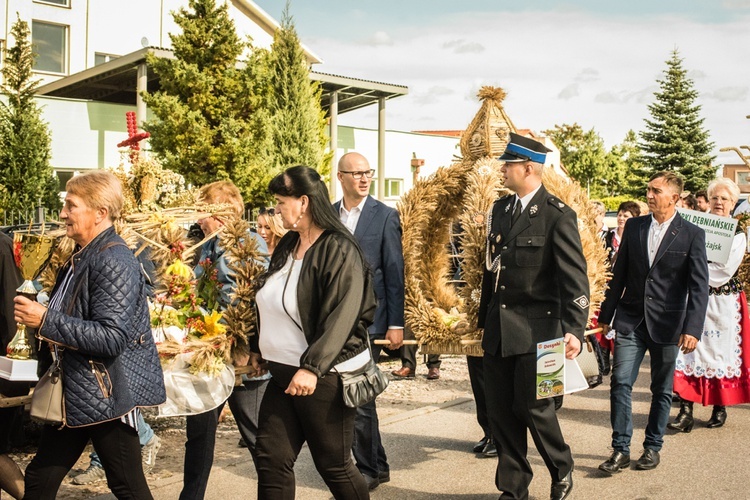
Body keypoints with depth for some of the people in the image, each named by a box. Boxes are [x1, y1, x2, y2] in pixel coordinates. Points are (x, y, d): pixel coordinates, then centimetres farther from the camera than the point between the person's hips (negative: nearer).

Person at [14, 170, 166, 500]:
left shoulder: (114, 261, -19)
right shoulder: (81, 257, 10)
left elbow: (113, 337, -27)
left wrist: (46, 321, -24)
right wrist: (35, 315, 13)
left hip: (107, 394, -10)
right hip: (75, 393, 10)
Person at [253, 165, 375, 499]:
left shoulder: (338, 250, -15)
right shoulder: (287, 246, 10)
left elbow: (341, 317, -24)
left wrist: (313, 367, -29)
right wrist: (258, 348, 18)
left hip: (324, 376, -7)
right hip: (283, 372, 8)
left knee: (334, 465, 6)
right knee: (272, 460, 5)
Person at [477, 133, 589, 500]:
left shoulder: (557, 216, -11)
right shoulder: (500, 208, 10)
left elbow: (574, 277, -15)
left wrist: (574, 329, -25)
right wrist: (484, 318, 17)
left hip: (535, 329, -7)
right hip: (498, 329, 7)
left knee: (533, 407, 1)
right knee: (500, 410, 10)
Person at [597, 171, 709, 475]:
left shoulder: (692, 235, -5)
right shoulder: (634, 226, 5)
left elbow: (699, 286, -8)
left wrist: (692, 329, -17)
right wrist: (606, 315, 9)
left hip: (666, 324, -2)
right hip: (630, 319, 2)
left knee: (662, 390, 10)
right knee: (620, 382, -5)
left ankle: (652, 446, 26)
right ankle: (620, 450, 4)